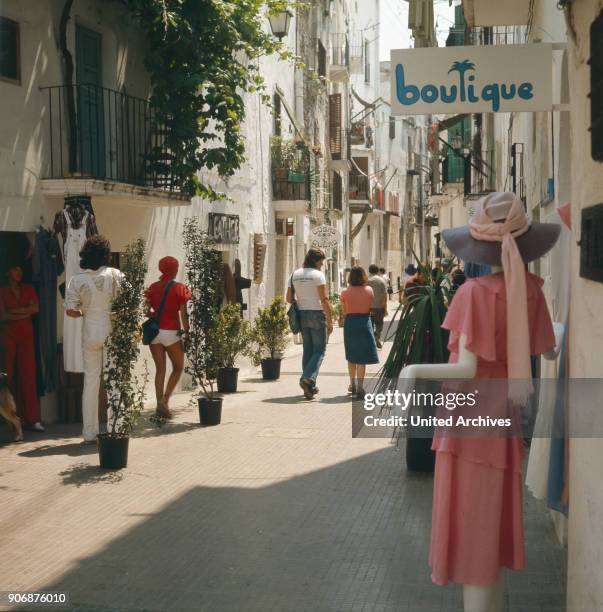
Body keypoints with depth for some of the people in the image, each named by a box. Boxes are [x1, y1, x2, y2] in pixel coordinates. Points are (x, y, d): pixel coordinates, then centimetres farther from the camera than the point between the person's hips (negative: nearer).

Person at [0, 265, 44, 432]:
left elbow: (35, 308, 0)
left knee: (28, 374, -6)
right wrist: (24, 313, -6)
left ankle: (32, 419, -9)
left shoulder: (28, 289, 14)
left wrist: (14, 311, -5)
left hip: (26, 334, 2)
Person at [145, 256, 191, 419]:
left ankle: (159, 404, 7)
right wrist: (187, 333, -2)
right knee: (178, 368, 12)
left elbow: (147, 311, 5)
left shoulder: (152, 288, 5)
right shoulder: (180, 289, -5)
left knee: (160, 369, 10)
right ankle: (165, 400, -3)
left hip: (154, 331, 4)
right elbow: (183, 315, -8)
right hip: (171, 332, -4)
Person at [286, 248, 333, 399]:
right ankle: (308, 378, -19)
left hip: (302, 314, 6)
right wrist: (330, 320, -11)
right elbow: (324, 299, -15)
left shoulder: (295, 275, 8)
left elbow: (289, 298, 9)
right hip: (317, 314, -6)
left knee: (308, 350, 13)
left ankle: (309, 387, 15)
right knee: (319, 350, 0)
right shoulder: (318, 275, -11)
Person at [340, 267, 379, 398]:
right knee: (362, 358, 0)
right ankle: (359, 388, -4)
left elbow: (344, 312, 1)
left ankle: (353, 384, 29)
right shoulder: (369, 290, -3)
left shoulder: (345, 292, -4)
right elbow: (369, 308, 4)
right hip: (364, 322, -1)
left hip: (349, 323, 1)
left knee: (351, 356, 18)